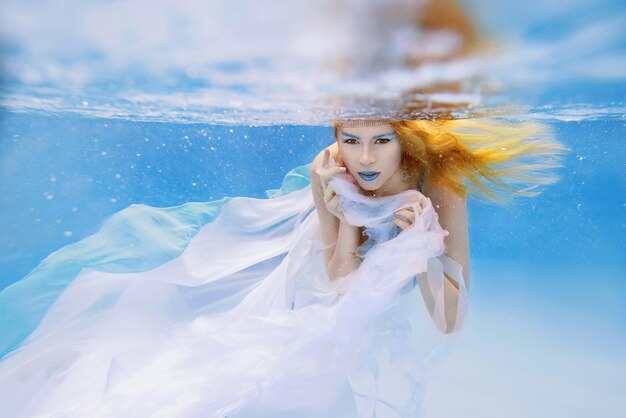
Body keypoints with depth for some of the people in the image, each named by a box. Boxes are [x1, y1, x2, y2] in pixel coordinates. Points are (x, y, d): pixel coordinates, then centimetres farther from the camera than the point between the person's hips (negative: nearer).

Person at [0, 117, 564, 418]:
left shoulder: (440, 192, -24)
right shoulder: (329, 172, -23)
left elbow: (449, 322, -20)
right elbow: (339, 286, -21)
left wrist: (420, 250, -37)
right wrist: (346, 220, -37)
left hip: (383, 328, -1)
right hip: (323, 308, 2)